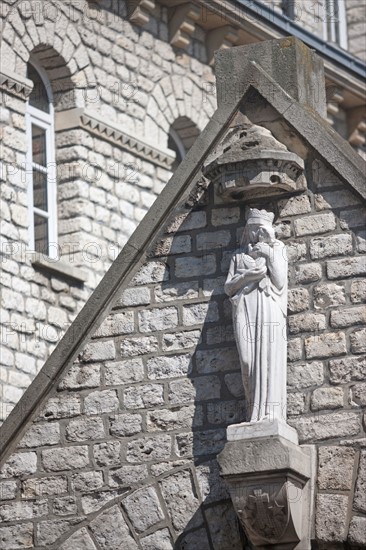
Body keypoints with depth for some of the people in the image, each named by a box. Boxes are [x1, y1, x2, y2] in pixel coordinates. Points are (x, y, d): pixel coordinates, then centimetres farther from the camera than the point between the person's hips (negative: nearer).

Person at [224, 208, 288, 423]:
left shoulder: (277, 249, 15)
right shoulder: (239, 256, 22)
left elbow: (280, 282, 2)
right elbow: (229, 288, 15)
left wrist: (270, 254, -1)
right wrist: (246, 276, -2)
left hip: (269, 309, -2)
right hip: (245, 311, 2)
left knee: (269, 359, -15)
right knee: (248, 360, -11)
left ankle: (270, 414, -20)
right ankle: (255, 414, -12)